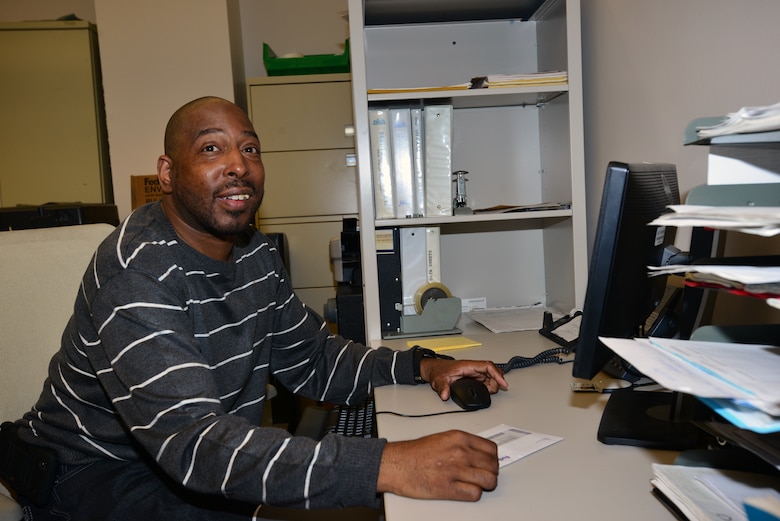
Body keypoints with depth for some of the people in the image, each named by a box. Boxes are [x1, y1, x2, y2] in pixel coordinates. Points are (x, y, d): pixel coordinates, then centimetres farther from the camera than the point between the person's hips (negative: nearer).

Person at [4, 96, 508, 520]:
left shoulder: (258, 255, 0)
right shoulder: (136, 271, -27)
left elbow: (313, 359, 6)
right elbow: (192, 441, -37)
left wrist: (421, 366, -9)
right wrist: (387, 466, -45)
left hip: (219, 458, 7)